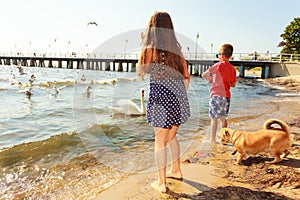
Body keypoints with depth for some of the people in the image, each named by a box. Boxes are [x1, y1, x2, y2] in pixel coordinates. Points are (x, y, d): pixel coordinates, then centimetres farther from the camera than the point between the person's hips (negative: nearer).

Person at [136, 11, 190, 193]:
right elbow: (186, 77, 12)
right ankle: (176, 170, 39)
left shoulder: (150, 50, -7)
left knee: (160, 142, 7)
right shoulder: (176, 49, 7)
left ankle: (161, 183, 19)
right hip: (178, 99, 6)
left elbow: (140, 73, 8)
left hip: (161, 100, -6)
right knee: (172, 137, 23)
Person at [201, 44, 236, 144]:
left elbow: (204, 75, -3)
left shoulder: (218, 65, -7)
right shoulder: (232, 68, 8)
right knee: (223, 118, 16)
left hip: (216, 95, -6)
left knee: (214, 118, 1)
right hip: (227, 95, 6)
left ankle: (213, 140, 5)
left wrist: (211, 79, 15)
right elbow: (233, 84, 14)